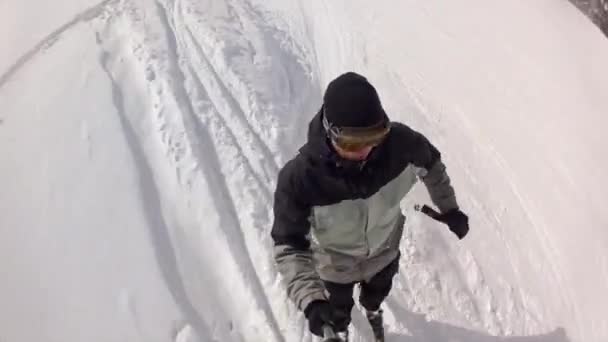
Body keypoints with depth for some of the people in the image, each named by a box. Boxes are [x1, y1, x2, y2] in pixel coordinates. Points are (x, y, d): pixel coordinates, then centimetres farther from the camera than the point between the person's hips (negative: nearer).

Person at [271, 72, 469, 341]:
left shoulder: (400, 142, -34)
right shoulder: (299, 177, -41)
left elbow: (431, 163, -10)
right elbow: (289, 244, -32)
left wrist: (449, 209, -2)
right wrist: (311, 301, -44)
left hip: (384, 252, 3)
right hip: (337, 263, -2)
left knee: (378, 292, 37)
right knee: (339, 308, 31)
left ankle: (372, 310, 74)